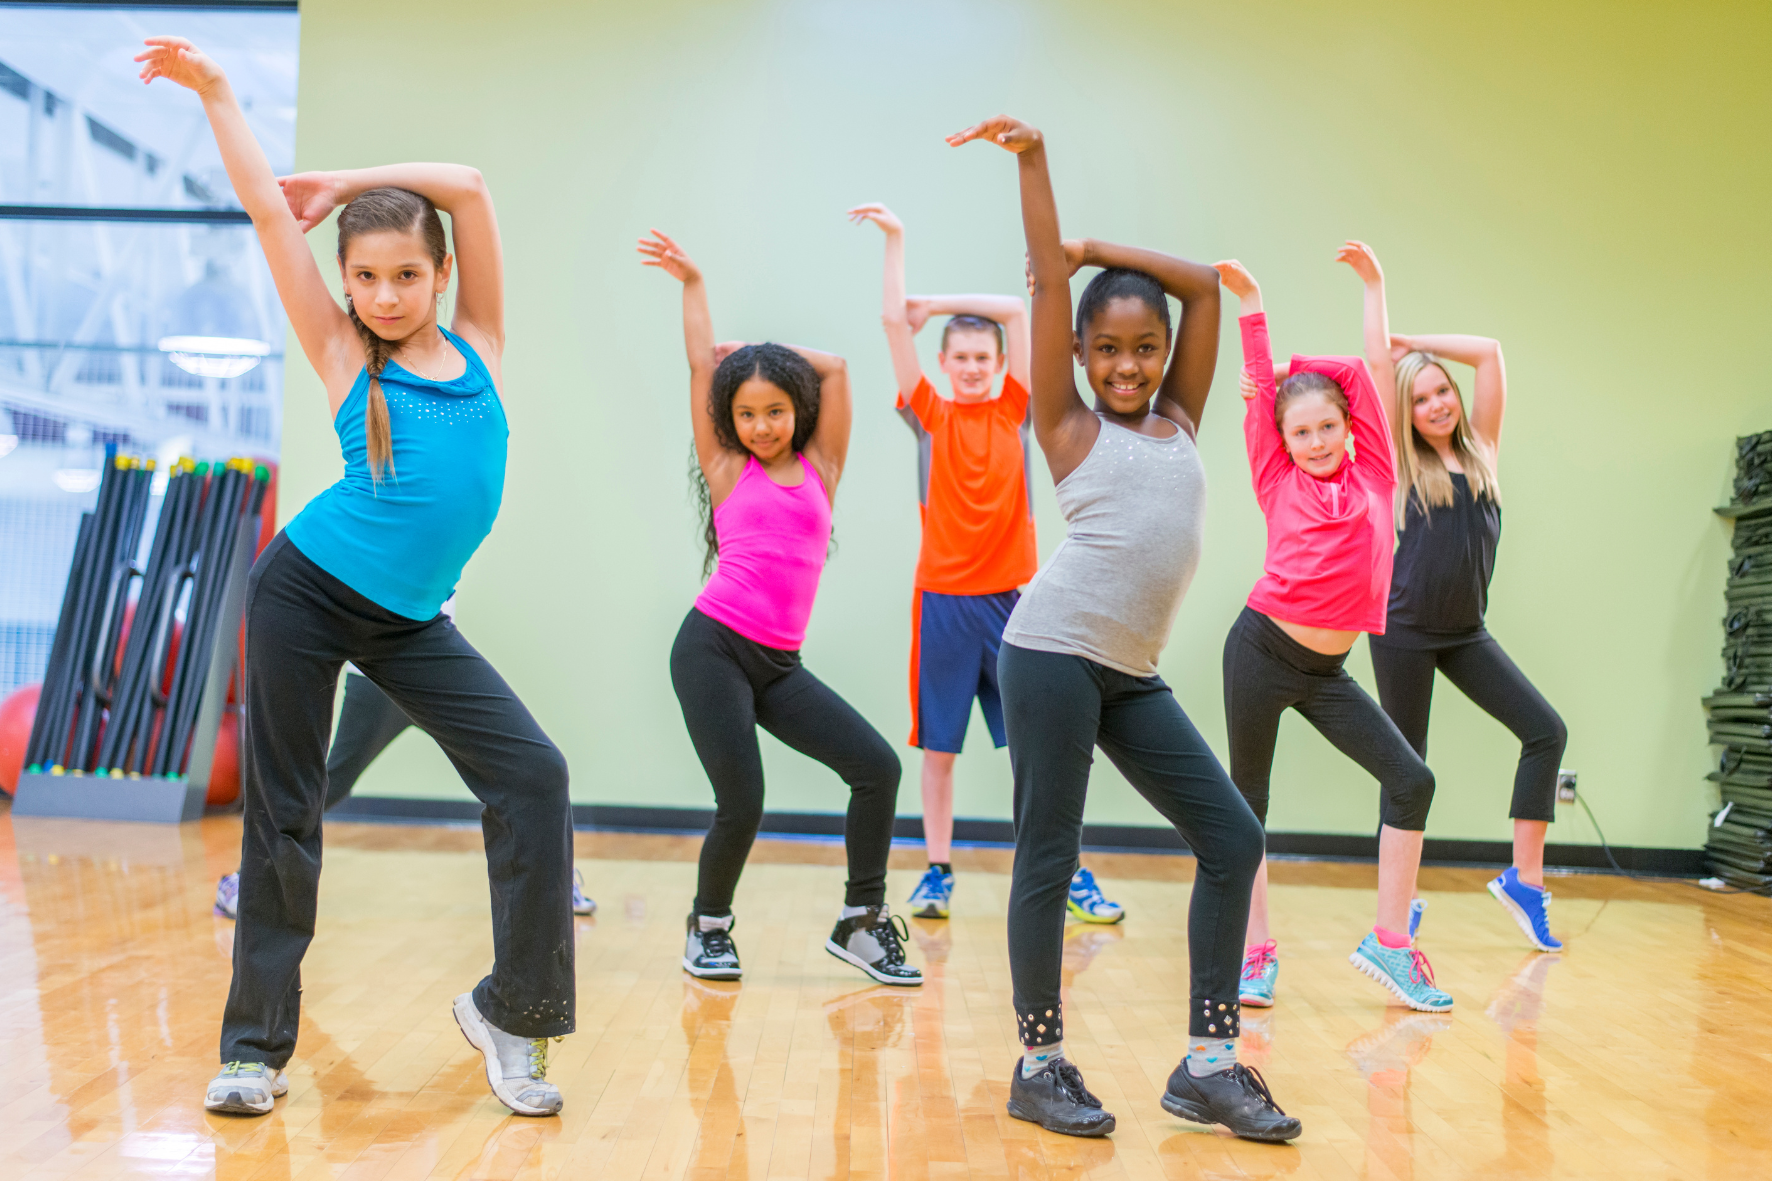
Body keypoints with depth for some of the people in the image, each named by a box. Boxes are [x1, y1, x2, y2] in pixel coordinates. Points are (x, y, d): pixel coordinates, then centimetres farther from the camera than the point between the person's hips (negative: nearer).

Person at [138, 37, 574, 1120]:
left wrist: (342, 180, 8)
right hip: (308, 592, -2)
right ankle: (258, 1045, 19)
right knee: (282, 812, 4)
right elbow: (271, 212, 0)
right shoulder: (344, 358, -1)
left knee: (534, 774, -11)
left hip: (406, 620, 2)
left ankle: (512, 1010, 1)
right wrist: (215, 91, 6)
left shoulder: (478, 345, 4)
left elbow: (469, 187, -1)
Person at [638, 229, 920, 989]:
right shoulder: (726, 469, 6)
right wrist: (692, 284, 18)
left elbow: (835, 369, 11)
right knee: (741, 804, -10)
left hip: (779, 664, 4)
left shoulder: (819, 468, 11)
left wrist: (759, 350, 17)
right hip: (713, 649, -3)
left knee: (876, 766, -8)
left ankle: (861, 921, 7)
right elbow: (703, 364, 11)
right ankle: (708, 927, 19)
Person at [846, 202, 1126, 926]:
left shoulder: (1014, 414, 6)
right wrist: (895, 241, -2)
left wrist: (934, 302, 5)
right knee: (938, 746, 5)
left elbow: (1016, 310, 1)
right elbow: (894, 321, -1)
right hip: (943, 600, 0)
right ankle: (937, 873, 17)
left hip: (1012, 598, 1)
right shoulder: (929, 416, 5)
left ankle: (1071, 874, 14)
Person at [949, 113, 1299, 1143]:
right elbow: (1048, 283, 3)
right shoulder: (1070, 427, 6)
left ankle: (1208, 1064, 12)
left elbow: (1205, 286, 17)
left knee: (1233, 838, 2)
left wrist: (1093, 246, 19)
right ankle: (1041, 1063, 14)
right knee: (1049, 857, -1)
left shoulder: (1179, 422, 17)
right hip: (1054, 653, -5)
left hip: (1134, 674, 6)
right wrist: (1033, 162, 3)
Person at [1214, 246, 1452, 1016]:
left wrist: (1373, 286, 14)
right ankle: (1255, 950, 15)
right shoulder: (1279, 483, 2)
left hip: (1328, 671, 3)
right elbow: (1261, 391, 4)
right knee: (1248, 794, 3)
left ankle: (1389, 941, 7)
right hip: (1263, 648, -2)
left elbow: (1369, 373, 8)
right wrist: (1250, 303, 4)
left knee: (1411, 781, -5)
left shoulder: (1372, 475, 7)